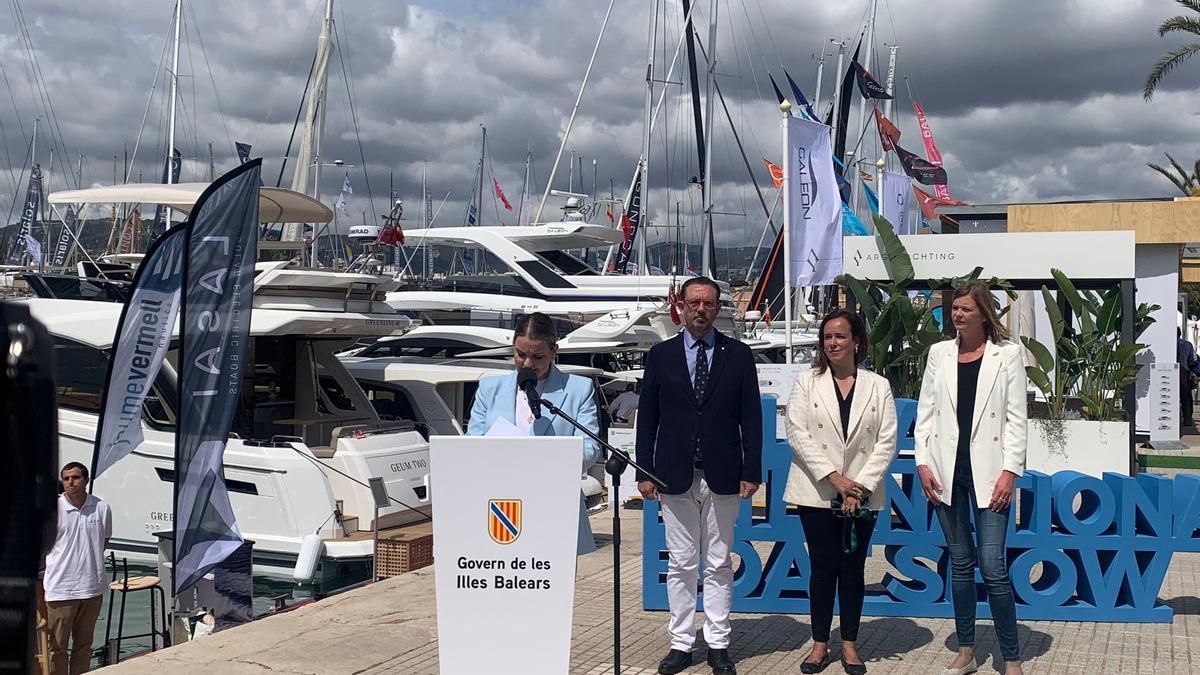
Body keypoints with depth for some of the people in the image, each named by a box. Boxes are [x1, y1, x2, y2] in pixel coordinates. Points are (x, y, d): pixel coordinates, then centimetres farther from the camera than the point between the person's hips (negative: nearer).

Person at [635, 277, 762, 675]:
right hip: (675, 477, 0)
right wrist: (644, 472, 0)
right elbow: (647, 419, 5)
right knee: (680, 565, 6)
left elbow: (750, 418, 3)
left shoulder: (738, 355, 4)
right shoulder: (660, 356, 5)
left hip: (723, 477, 0)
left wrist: (751, 472, -2)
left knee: (719, 564, 7)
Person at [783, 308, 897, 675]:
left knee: (853, 568, 6)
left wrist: (861, 487, -11)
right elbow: (797, 434, -6)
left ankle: (849, 644, 16)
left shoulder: (878, 386, 5)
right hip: (817, 493, -1)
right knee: (823, 567, 3)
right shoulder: (807, 383, 3)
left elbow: (887, 441, 0)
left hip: (862, 494, 1)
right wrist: (834, 478, -14)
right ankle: (820, 644, 14)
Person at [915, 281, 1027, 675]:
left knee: (993, 567, -7)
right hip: (947, 473, 3)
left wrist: (1009, 471, -9)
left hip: (988, 473, -3)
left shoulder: (1007, 355, 2)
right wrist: (923, 462, 0)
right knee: (960, 563, 11)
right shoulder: (940, 354, 10)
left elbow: (1016, 418, -1)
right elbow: (925, 413, 10)